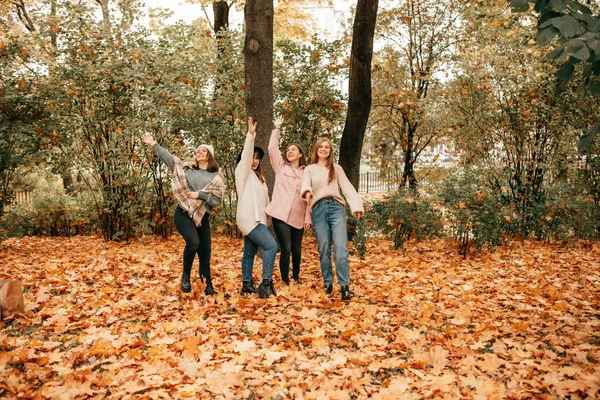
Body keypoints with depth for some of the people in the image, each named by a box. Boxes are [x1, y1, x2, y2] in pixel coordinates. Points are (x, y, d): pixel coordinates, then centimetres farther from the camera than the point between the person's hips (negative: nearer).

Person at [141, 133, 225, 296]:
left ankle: (208, 287, 14)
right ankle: (186, 275, -2)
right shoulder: (187, 167, 8)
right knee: (193, 242, -25)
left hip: (202, 217, 1)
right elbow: (169, 158, 12)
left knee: (205, 253, 2)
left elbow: (217, 200, -4)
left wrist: (200, 194, -14)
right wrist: (154, 144, 15)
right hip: (183, 214, -1)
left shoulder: (217, 177, 3)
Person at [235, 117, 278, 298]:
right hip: (248, 218, -9)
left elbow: (264, 198, 21)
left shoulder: (258, 176, 23)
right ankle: (266, 283, -19)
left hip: (256, 218, 9)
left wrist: (267, 218, 16)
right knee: (271, 246, -19)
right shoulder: (242, 171, -1)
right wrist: (251, 134, -30)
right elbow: (245, 155, -19)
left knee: (250, 251, 10)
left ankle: (246, 284, 16)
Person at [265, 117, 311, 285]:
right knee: (286, 249, -8)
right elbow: (272, 148, -1)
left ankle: (296, 277, 32)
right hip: (281, 215, -2)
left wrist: (308, 218, 1)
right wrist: (277, 129, 0)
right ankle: (285, 282, 4)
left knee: (296, 250, 9)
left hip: (298, 218, 2)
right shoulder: (281, 167, 11)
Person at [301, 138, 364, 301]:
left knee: (340, 247, -10)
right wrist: (306, 191, -29)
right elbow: (305, 185, -4)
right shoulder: (309, 169, 15)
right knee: (324, 249, 1)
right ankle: (328, 284, 11)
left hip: (336, 207, 0)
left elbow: (347, 187, 6)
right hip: (318, 209, 0)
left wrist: (356, 205, -9)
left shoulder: (336, 168, 16)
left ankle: (344, 286, -10)